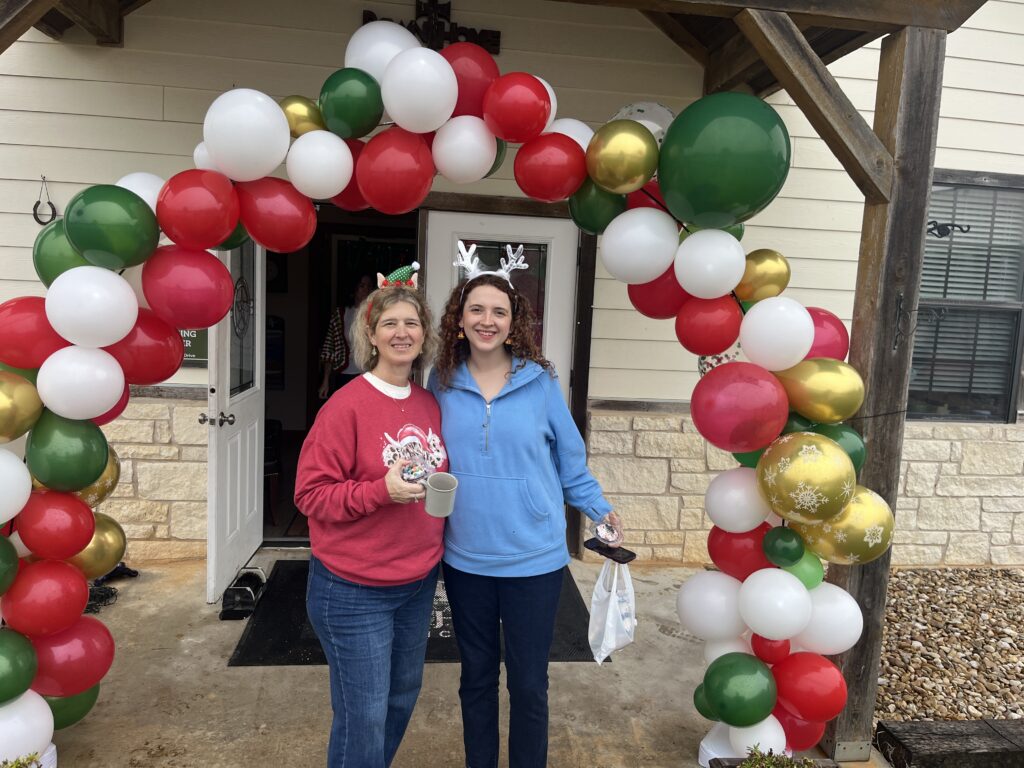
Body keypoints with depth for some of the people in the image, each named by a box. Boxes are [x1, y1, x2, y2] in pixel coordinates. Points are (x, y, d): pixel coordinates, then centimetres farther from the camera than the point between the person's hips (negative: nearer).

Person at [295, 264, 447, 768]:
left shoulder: (430, 406, 4)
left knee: (402, 697, 22)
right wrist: (381, 490, -27)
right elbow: (311, 493, -16)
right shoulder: (346, 406, -16)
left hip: (418, 584, 7)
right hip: (353, 590, -6)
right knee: (363, 717, 5)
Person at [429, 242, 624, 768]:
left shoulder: (539, 381, -6)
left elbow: (569, 458, 2)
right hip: (465, 559, 2)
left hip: (533, 559, -2)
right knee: (476, 677, 20)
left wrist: (599, 508, -1)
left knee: (528, 685, 12)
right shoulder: (443, 383, -1)